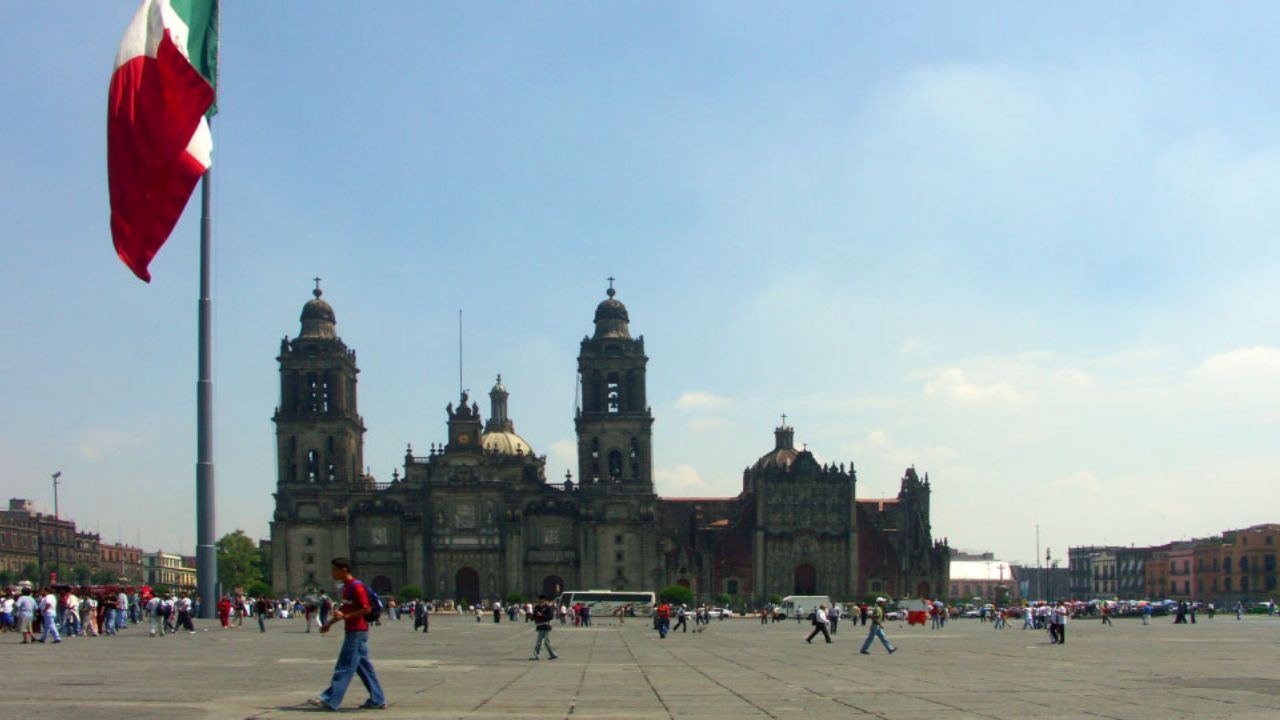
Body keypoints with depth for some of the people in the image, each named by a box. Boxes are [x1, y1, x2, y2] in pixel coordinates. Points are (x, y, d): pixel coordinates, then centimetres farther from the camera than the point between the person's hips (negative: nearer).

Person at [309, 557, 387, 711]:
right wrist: (330, 623, 24)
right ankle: (377, 700, 12)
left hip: (357, 632, -10)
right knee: (363, 666, 10)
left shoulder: (356, 586, -16)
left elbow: (366, 609, -20)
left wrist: (345, 616, -23)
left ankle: (330, 700, -4)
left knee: (344, 666, -6)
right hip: (352, 631, 10)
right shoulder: (346, 586, 14)